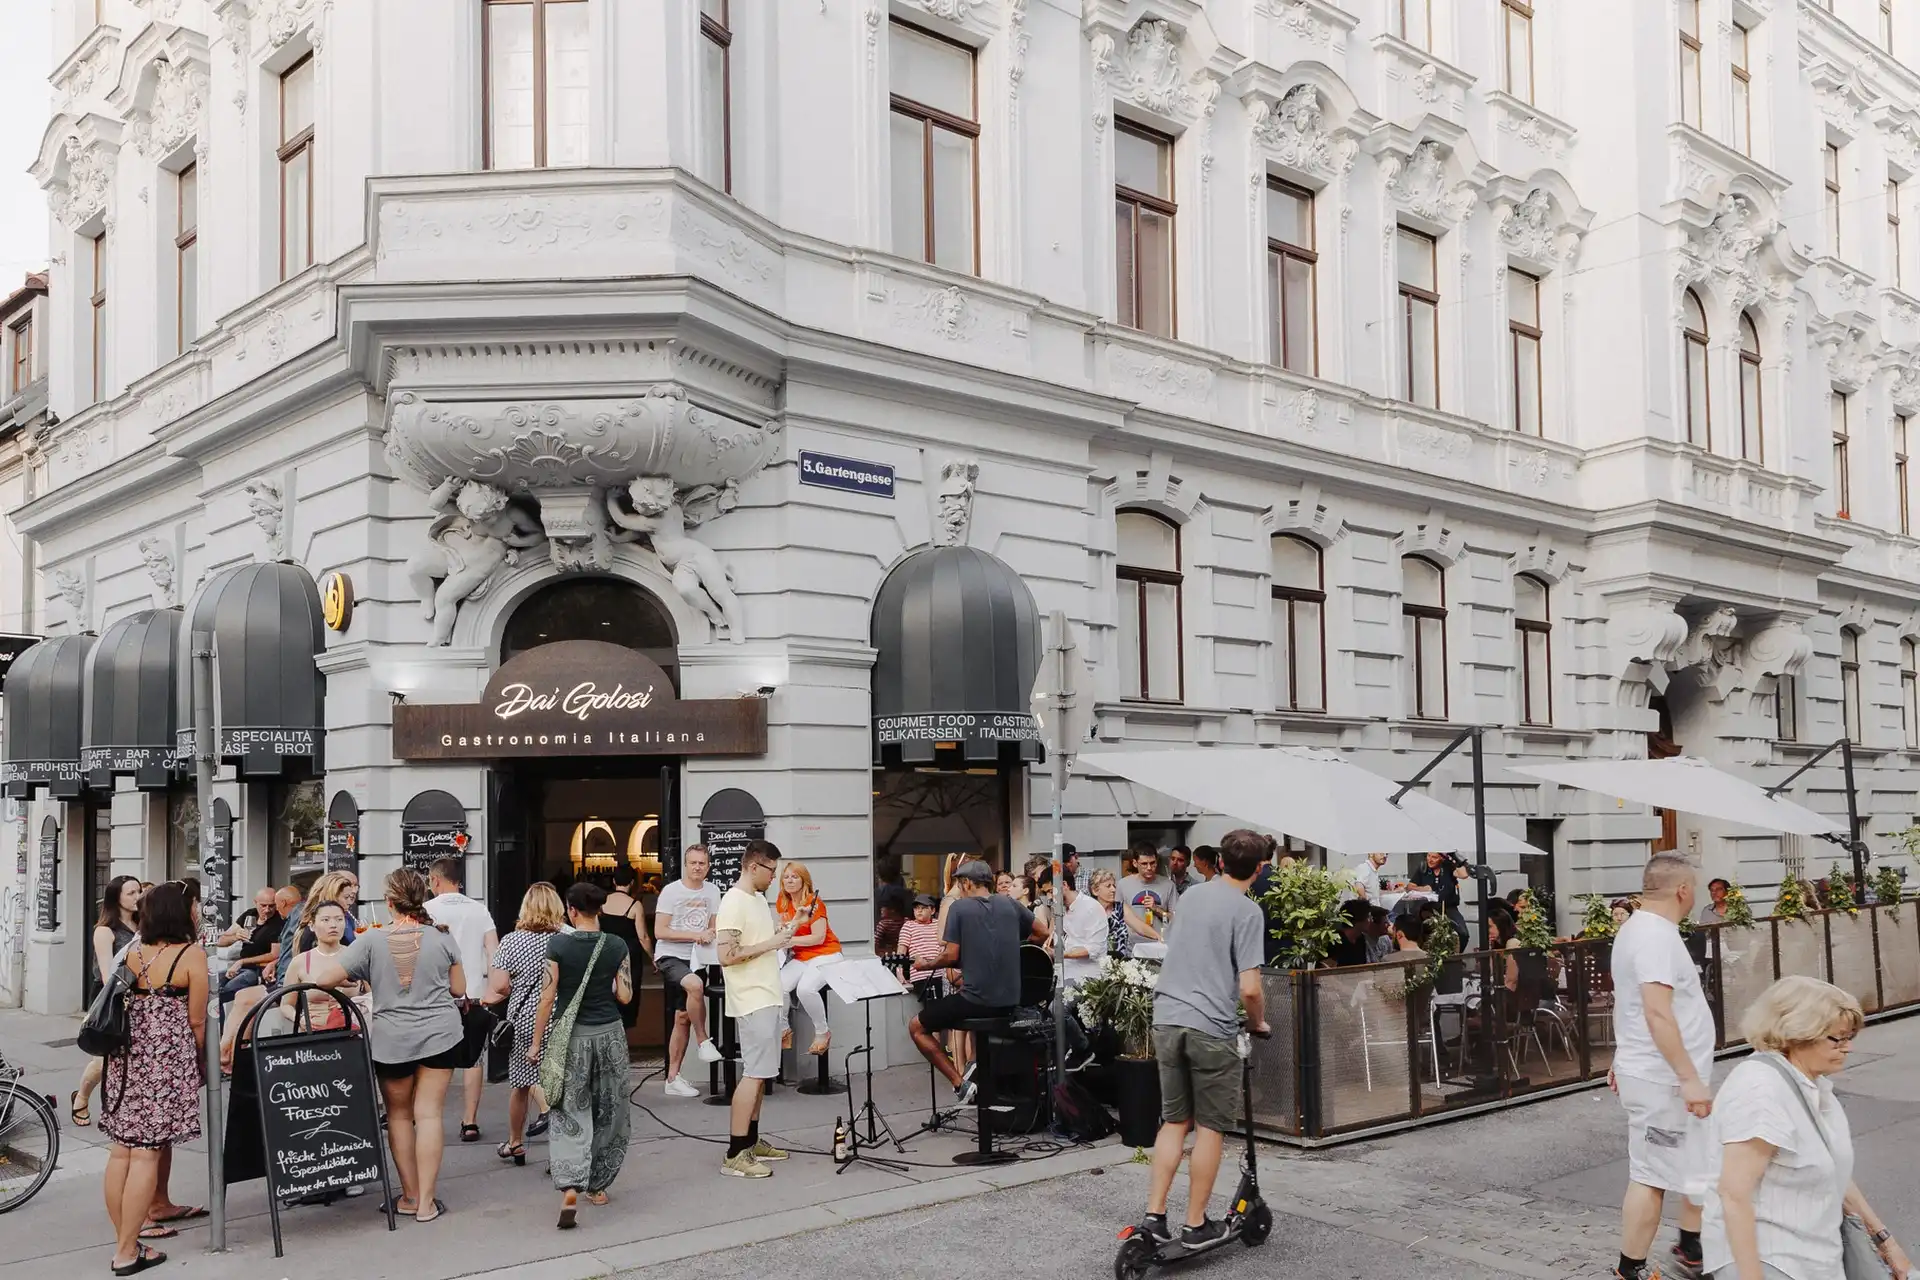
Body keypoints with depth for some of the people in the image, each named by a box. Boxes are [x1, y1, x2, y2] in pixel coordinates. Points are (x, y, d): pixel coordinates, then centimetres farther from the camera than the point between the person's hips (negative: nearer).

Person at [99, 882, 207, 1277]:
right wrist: (199, 1063, 7)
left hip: (126, 1055, 7)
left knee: (122, 1148, 10)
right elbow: (196, 1020, -6)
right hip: (167, 1058, -7)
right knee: (146, 1152, -4)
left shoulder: (132, 951, 9)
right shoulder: (192, 954, -8)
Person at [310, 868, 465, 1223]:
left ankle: (410, 1196, 21)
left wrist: (317, 963, 11)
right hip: (440, 1034, 1)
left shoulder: (371, 941, -8)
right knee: (428, 1114, 3)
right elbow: (459, 989, 5)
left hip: (391, 1040, -1)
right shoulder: (442, 938, -3)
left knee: (398, 1115, 15)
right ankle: (426, 1202, 4)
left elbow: (324, 978, -10)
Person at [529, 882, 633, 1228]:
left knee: (571, 1113, 1)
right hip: (609, 1034, 2)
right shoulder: (617, 946, -3)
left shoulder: (558, 945, -10)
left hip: (571, 1037, -2)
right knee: (607, 1111, 15)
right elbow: (625, 996, -3)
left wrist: (537, 1042, 1)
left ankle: (570, 1187, -17)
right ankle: (597, 1185, 24)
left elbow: (547, 998, -8)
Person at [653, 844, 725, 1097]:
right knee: (695, 984, -35)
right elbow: (660, 932, -12)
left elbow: (714, 928, 14)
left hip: (695, 958, 5)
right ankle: (703, 1042, -17)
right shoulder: (671, 891, -9)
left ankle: (673, 1078, 16)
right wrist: (694, 935, -19)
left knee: (683, 1018, 8)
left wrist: (710, 934, -10)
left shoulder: (713, 891, 6)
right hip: (670, 956, -5)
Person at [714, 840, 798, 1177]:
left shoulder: (759, 899, 14)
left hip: (767, 997, 10)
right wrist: (770, 944, -20)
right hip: (752, 1001, -10)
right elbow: (726, 955, -23)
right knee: (754, 1073, -9)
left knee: (761, 1072, 14)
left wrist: (780, 936, 5)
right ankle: (734, 1155, -6)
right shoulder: (733, 903, -16)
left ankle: (751, 1141, 22)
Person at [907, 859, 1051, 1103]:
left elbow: (951, 956, -11)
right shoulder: (1010, 905, 7)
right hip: (1009, 1001, 6)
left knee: (916, 1027, 12)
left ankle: (960, 1083, 2)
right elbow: (1044, 934, 16)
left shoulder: (959, 907, -7)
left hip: (975, 999, -6)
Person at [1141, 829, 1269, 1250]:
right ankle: (1196, 1224, 12)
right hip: (1211, 1027, -6)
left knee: (1174, 1121, 15)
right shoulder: (1247, 911, -9)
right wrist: (1258, 1023, 4)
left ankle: (1155, 1213, 9)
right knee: (1210, 1127, 7)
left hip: (1168, 1019, 6)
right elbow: (1249, 988, -14)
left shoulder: (1190, 896, 12)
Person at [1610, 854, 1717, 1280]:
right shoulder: (1655, 936, -20)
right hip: (1663, 1080, -10)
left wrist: (1625, 1059, 28)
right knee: (1651, 1176, -2)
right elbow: (1657, 1012, -28)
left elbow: (1632, 1005, 21)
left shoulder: (1639, 928, 13)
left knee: (1703, 1165, 18)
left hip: (1654, 1072, 10)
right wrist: (1689, 1078, -27)